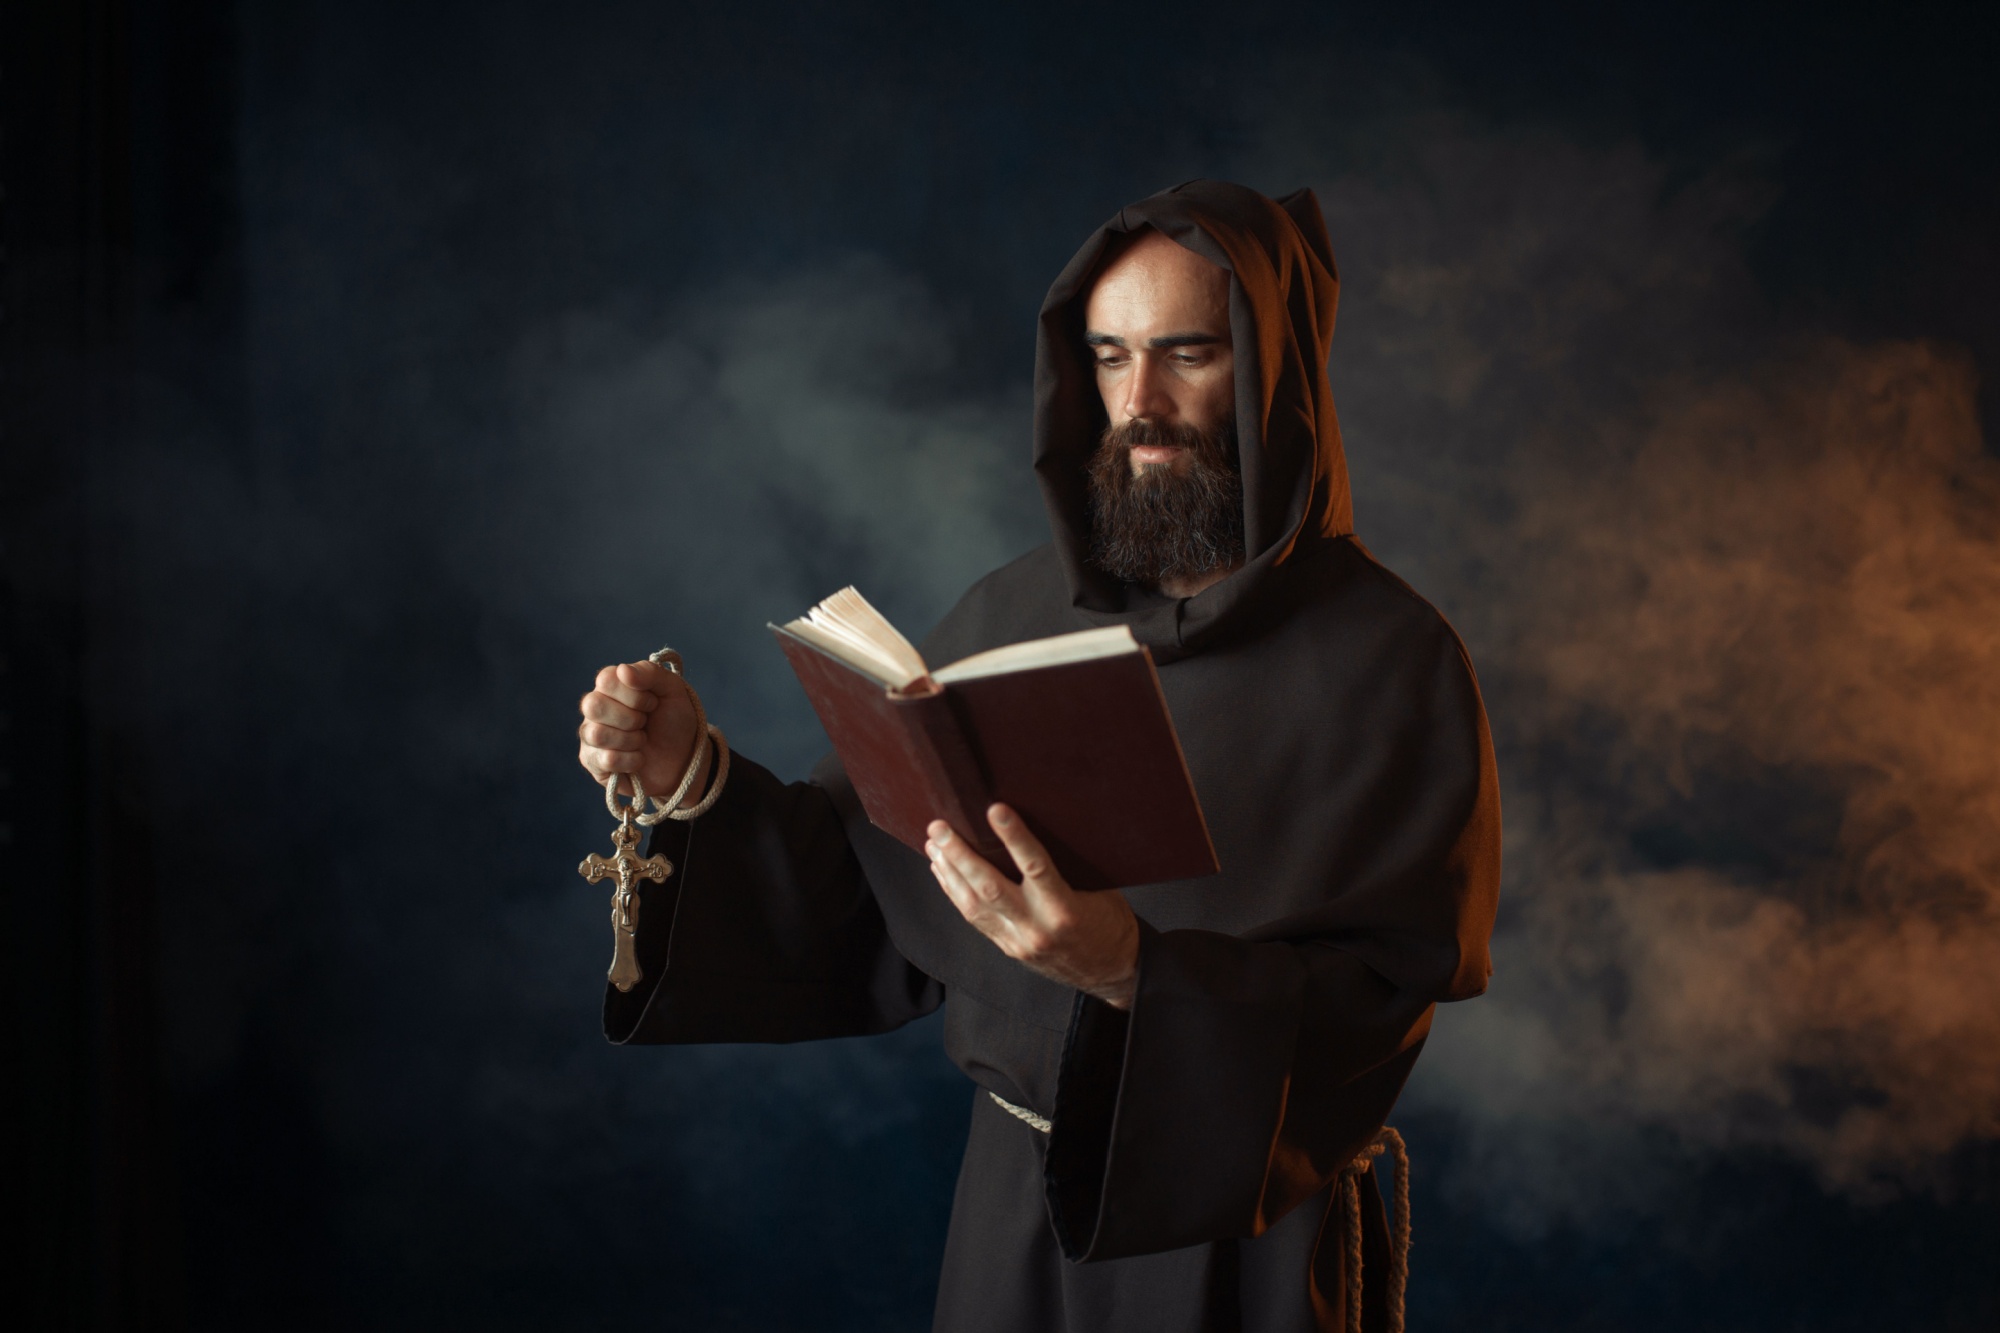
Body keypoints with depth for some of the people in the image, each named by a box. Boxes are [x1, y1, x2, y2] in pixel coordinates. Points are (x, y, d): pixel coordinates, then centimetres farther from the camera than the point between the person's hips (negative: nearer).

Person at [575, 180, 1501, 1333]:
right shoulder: (1013, 615, 1)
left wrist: (1131, 969, -33)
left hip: (1249, 1233, -4)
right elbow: (872, 908, 1)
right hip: (1018, 1205, 4)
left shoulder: (1391, 660, -12)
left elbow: (1381, 1000, -19)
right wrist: (692, 776, -13)